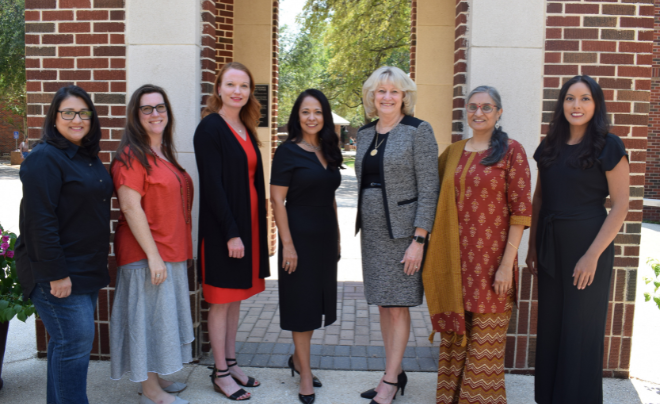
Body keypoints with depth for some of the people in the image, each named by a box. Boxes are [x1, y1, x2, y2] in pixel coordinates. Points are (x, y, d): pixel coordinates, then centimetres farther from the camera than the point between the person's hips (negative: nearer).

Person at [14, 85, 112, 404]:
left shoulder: (88, 158, 13)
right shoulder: (44, 158, -15)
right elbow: (40, 221, -20)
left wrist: (97, 264, 18)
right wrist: (56, 274, -22)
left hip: (87, 269, 9)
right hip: (57, 273, -9)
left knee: (67, 341, 16)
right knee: (74, 342, -6)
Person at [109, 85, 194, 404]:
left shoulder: (165, 155, 13)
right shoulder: (132, 156, -13)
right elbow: (130, 207, -19)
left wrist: (179, 251, 16)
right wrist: (153, 254, -21)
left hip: (171, 252, 9)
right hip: (146, 254, -9)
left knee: (164, 315, 16)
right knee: (148, 315, 1)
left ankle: (156, 378, 31)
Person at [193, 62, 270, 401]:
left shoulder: (246, 129, 11)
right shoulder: (210, 128, -11)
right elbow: (212, 185, -17)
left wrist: (256, 228, 10)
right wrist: (231, 233, -20)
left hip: (248, 224, 8)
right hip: (223, 229, -7)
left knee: (236, 298, 15)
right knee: (221, 301, 3)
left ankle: (231, 363, 27)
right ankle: (221, 373, 16)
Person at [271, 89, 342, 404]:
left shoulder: (328, 152, 9)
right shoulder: (288, 151, -10)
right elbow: (277, 199, -14)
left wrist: (336, 237, 13)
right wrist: (287, 244, -18)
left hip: (326, 236, 7)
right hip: (300, 236, -6)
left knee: (316, 300, 15)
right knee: (301, 302, 3)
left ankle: (298, 358, 33)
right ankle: (305, 373, 17)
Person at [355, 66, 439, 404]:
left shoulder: (418, 131, -9)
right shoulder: (365, 133, 10)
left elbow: (429, 189, -13)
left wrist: (418, 240, -17)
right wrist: (362, 229, 15)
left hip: (402, 231, -6)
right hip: (372, 231, 7)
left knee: (397, 306, 0)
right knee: (383, 304, 12)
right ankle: (395, 373, 24)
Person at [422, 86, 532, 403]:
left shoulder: (511, 151, -5)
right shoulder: (453, 152, 10)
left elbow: (520, 211, -9)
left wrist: (507, 264, -13)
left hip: (490, 258, -5)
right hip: (456, 258, 5)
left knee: (485, 341, 4)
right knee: (454, 334, 14)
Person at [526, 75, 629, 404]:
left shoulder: (609, 147, -7)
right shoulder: (550, 146, 9)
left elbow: (620, 205, -11)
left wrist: (593, 255, -17)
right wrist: (532, 246, 8)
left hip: (586, 245, -5)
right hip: (551, 247, 5)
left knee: (581, 328, 5)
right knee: (550, 327, 12)